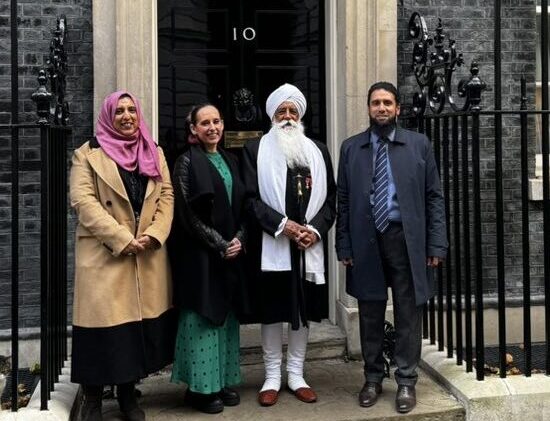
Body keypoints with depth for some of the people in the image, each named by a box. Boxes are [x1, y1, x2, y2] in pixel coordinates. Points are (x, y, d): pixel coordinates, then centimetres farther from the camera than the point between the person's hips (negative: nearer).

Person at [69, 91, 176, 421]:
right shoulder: (88, 154, 3)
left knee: (140, 321, 7)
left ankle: (128, 393, 23)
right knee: (104, 323, -4)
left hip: (149, 256, 4)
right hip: (105, 255, -3)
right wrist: (122, 239, -16)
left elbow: (167, 196, 8)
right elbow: (83, 201, -8)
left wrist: (154, 235, -9)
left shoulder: (155, 153, 15)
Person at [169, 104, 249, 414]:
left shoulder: (230, 161, 13)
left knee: (226, 316, 10)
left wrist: (239, 239, -4)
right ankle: (201, 387, 9)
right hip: (200, 254, -6)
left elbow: (241, 206, 13)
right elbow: (188, 213, -12)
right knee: (203, 316, -1)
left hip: (232, 252, 6)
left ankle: (224, 381, 20)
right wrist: (220, 245, -13)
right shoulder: (187, 162, -6)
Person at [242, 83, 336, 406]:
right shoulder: (255, 150, 3)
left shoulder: (318, 151, 11)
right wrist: (282, 224, -16)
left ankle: (296, 374, 20)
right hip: (270, 244, -2)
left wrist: (316, 229, -8)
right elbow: (251, 197, -5)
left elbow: (330, 196, 8)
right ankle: (273, 376, 16)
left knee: (304, 309, 8)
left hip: (308, 244, 3)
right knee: (273, 310, 4)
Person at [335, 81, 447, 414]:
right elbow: (344, 201, 6)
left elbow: (434, 197, 3)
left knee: (408, 314, 5)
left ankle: (406, 381, 19)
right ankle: (373, 378, 24)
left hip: (406, 239, -1)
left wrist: (436, 244, -4)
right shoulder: (351, 148, 7)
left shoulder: (419, 144, 5)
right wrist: (344, 246, 0)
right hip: (366, 241, 1)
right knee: (370, 314, 10)